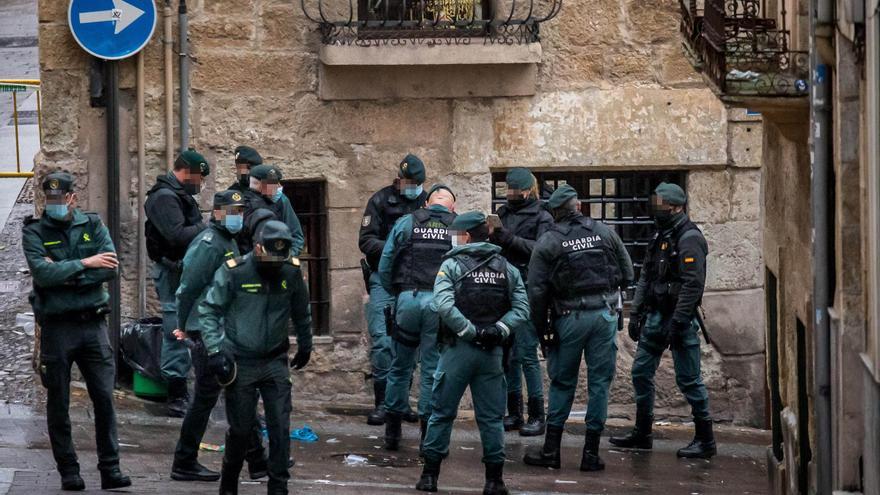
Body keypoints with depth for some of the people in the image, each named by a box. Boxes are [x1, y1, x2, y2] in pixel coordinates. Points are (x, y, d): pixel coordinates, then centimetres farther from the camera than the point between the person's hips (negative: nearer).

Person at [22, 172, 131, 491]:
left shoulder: (93, 226, 7)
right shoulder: (35, 232, 0)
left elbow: (110, 269, -7)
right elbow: (42, 272, -17)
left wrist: (63, 275, -13)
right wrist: (84, 264, -15)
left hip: (92, 322, 2)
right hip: (57, 327, -2)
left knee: (104, 398, -2)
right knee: (58, 404, 3)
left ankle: (110, 470, 2)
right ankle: (69, 473, 10)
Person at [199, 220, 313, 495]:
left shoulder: (292, 272, -3)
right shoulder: (234, 272, -13)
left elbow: (301, 313, 15)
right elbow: (208, 310, -6)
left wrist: (305, 346, 26)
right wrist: (215, 350, -13)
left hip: (275, 361, 3)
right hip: (241, 363, -3)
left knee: (280, 428, -4)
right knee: (240, 429, 4)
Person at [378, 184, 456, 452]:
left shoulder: (406, 223, 8)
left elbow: (385, 265, 6)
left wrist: (393, 292, 19)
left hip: (408, 299, 1)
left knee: (400, 367, 14)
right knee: (433, 369, 6)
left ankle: (392, 432, 20)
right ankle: (428, 436, 6)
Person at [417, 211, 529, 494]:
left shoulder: (452, 265, -4)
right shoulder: (507, 269, 8)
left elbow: (444, 305, -18)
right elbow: (521, 309, -2)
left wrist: (470, 331, -12)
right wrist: (498, 330, -8)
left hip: (458, 350, -3)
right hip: (493, 352, 3)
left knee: (442, 413, 6)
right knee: (491, 417, 7)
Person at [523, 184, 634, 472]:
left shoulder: (547, 243, -3)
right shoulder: (604, 233, 3)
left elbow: (537, 291, -7)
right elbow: (627, 275, 8)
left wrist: (542, 329, 1)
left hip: (569, 318, -1)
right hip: (605, 315, 1)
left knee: (562, 383, 10)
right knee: (599, 383, 6)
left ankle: (551, 451, 11)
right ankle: (591, 453, 6)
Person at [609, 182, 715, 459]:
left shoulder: (689, 239, -14)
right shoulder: (661, 237, 15)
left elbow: (693, 284, -20)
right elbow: (646, 278, 20)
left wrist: (678, 322, -23)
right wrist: (635, 313, 13)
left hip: (679, 319, -9)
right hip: (656, 316, 9)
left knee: (688, 379, -6)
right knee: (641, 373, 12)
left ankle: (705, 441, 1)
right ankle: (642, 434, 22)